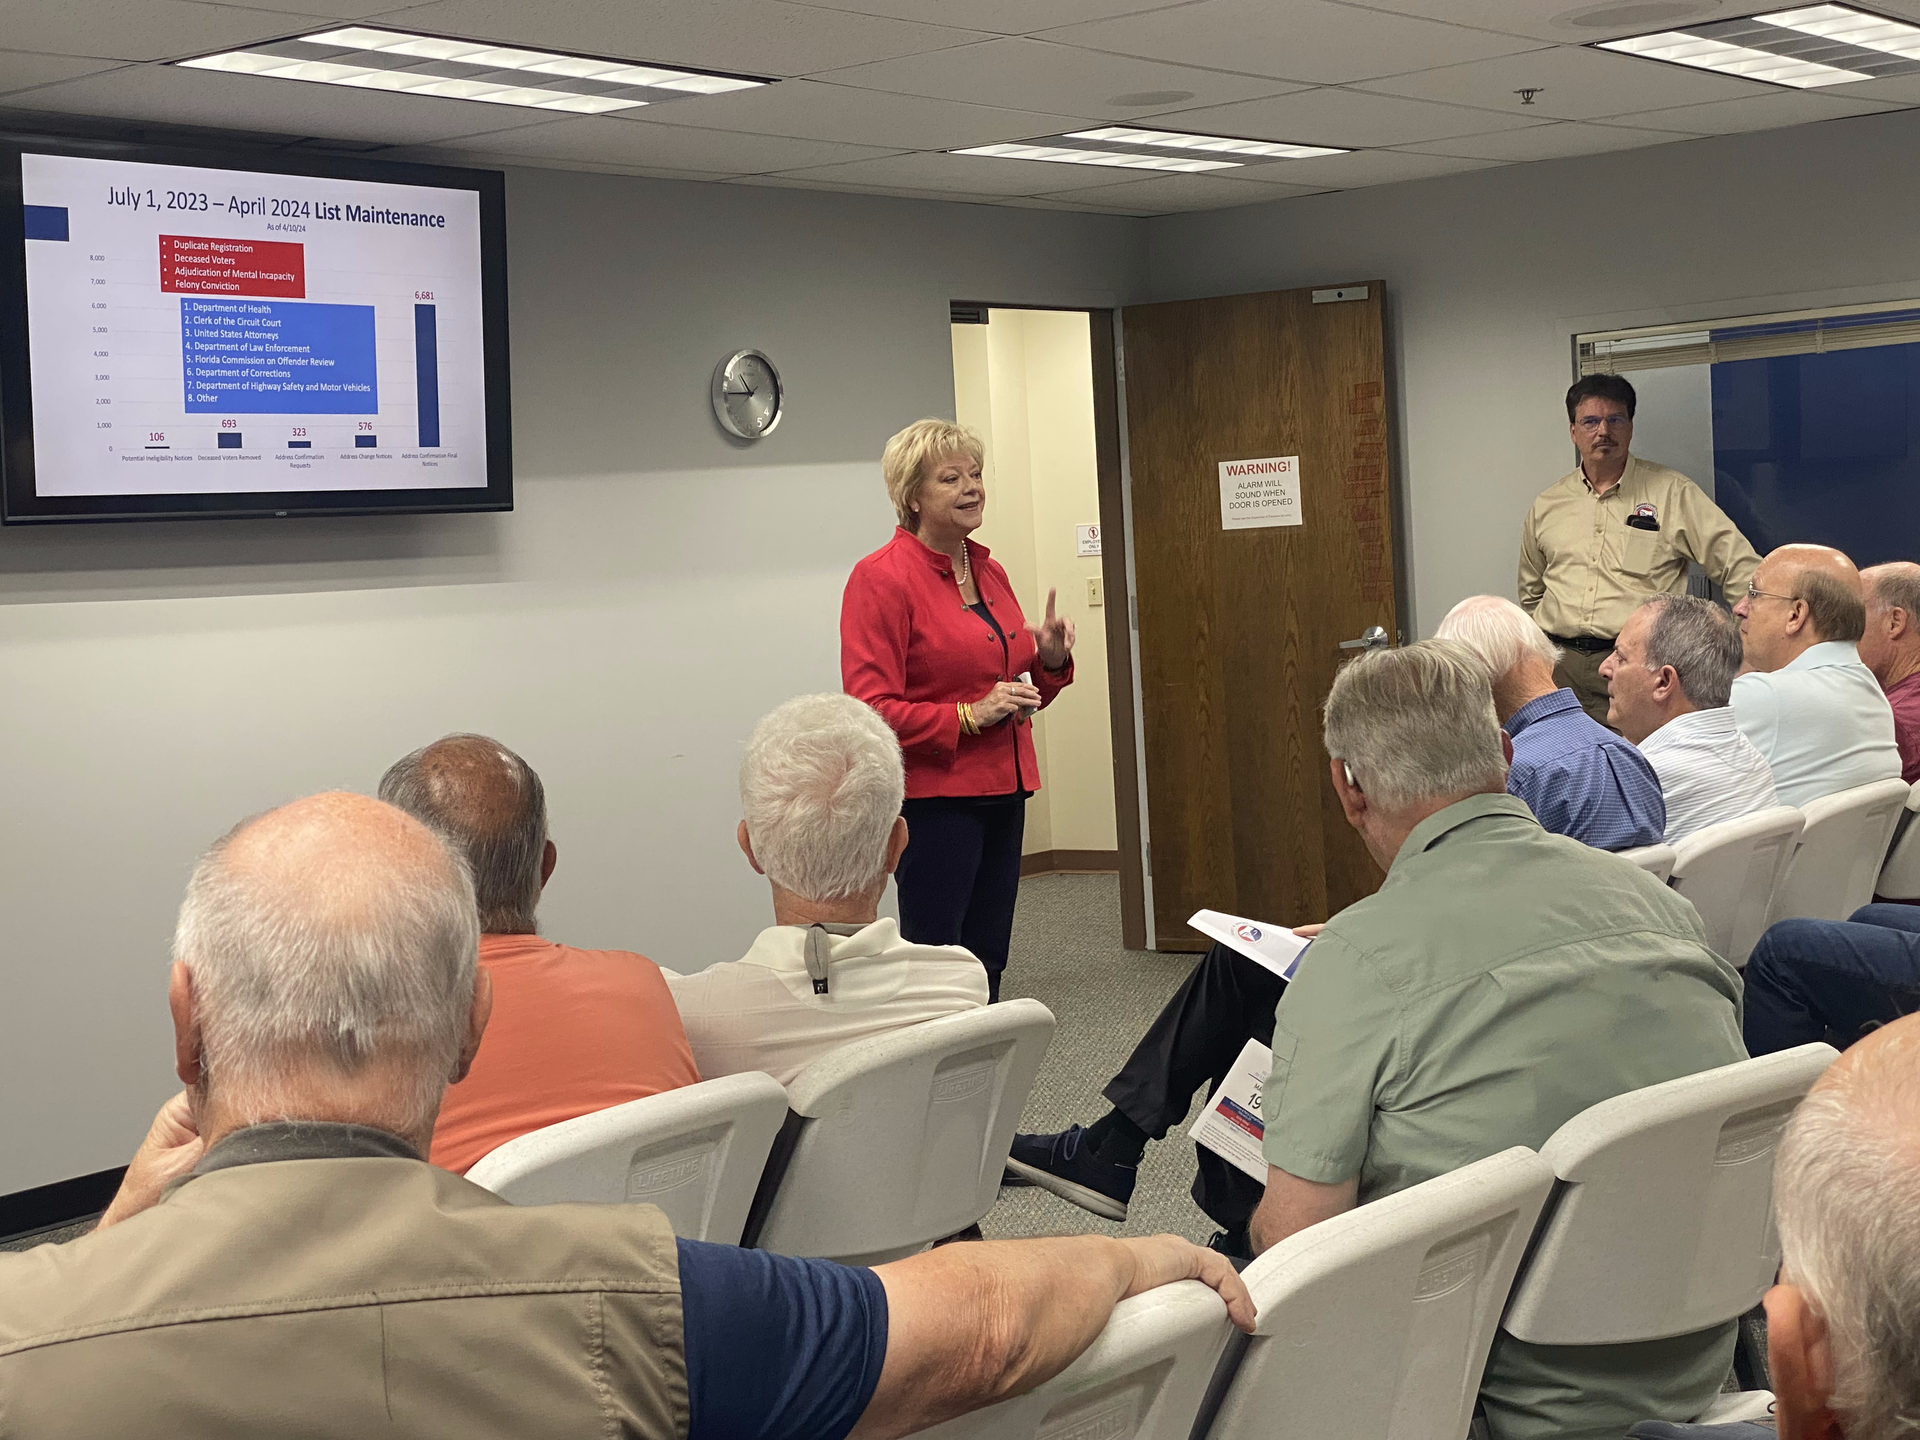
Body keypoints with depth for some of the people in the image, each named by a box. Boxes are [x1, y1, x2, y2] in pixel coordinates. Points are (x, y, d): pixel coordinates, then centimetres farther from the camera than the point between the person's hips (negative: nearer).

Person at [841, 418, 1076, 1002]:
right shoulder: (881, 577, -10)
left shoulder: (989, 572, 14)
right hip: (933, 796, -7)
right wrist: (969, 715, -20)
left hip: (1000, 793, 8)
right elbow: (872, 708, -16)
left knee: (987, 962, 10)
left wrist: (1050, 659, 3)